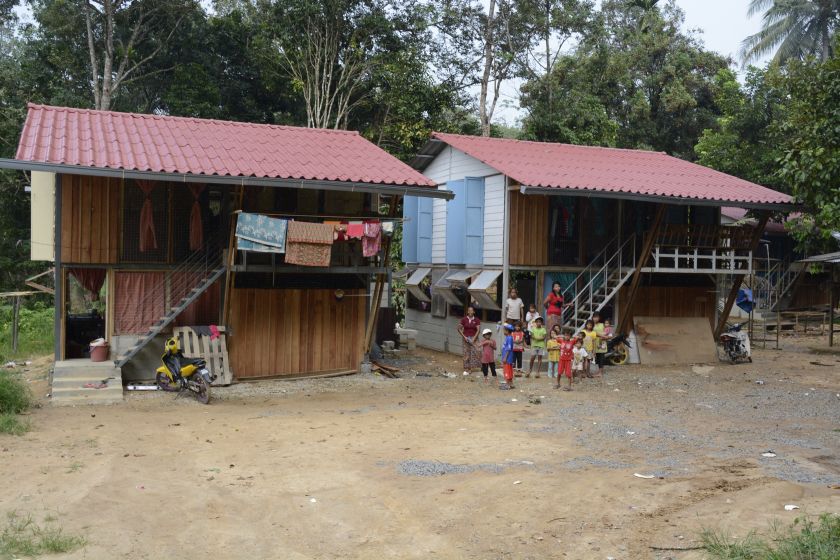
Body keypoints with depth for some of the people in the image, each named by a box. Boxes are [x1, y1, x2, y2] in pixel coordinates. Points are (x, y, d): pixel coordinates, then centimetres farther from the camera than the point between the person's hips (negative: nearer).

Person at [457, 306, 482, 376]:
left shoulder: (477, 320, -1)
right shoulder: (464, 319, 0)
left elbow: (478, 330, -6)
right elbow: (459, 328, 1)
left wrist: (474, 338, -14)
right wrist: (464, 336, -7)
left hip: (474, 338, 0)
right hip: (466, 338, 0)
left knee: (474, 352, -12)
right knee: (466, 353, 0)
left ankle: (470, 368, -4)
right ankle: (466, 369, 5)